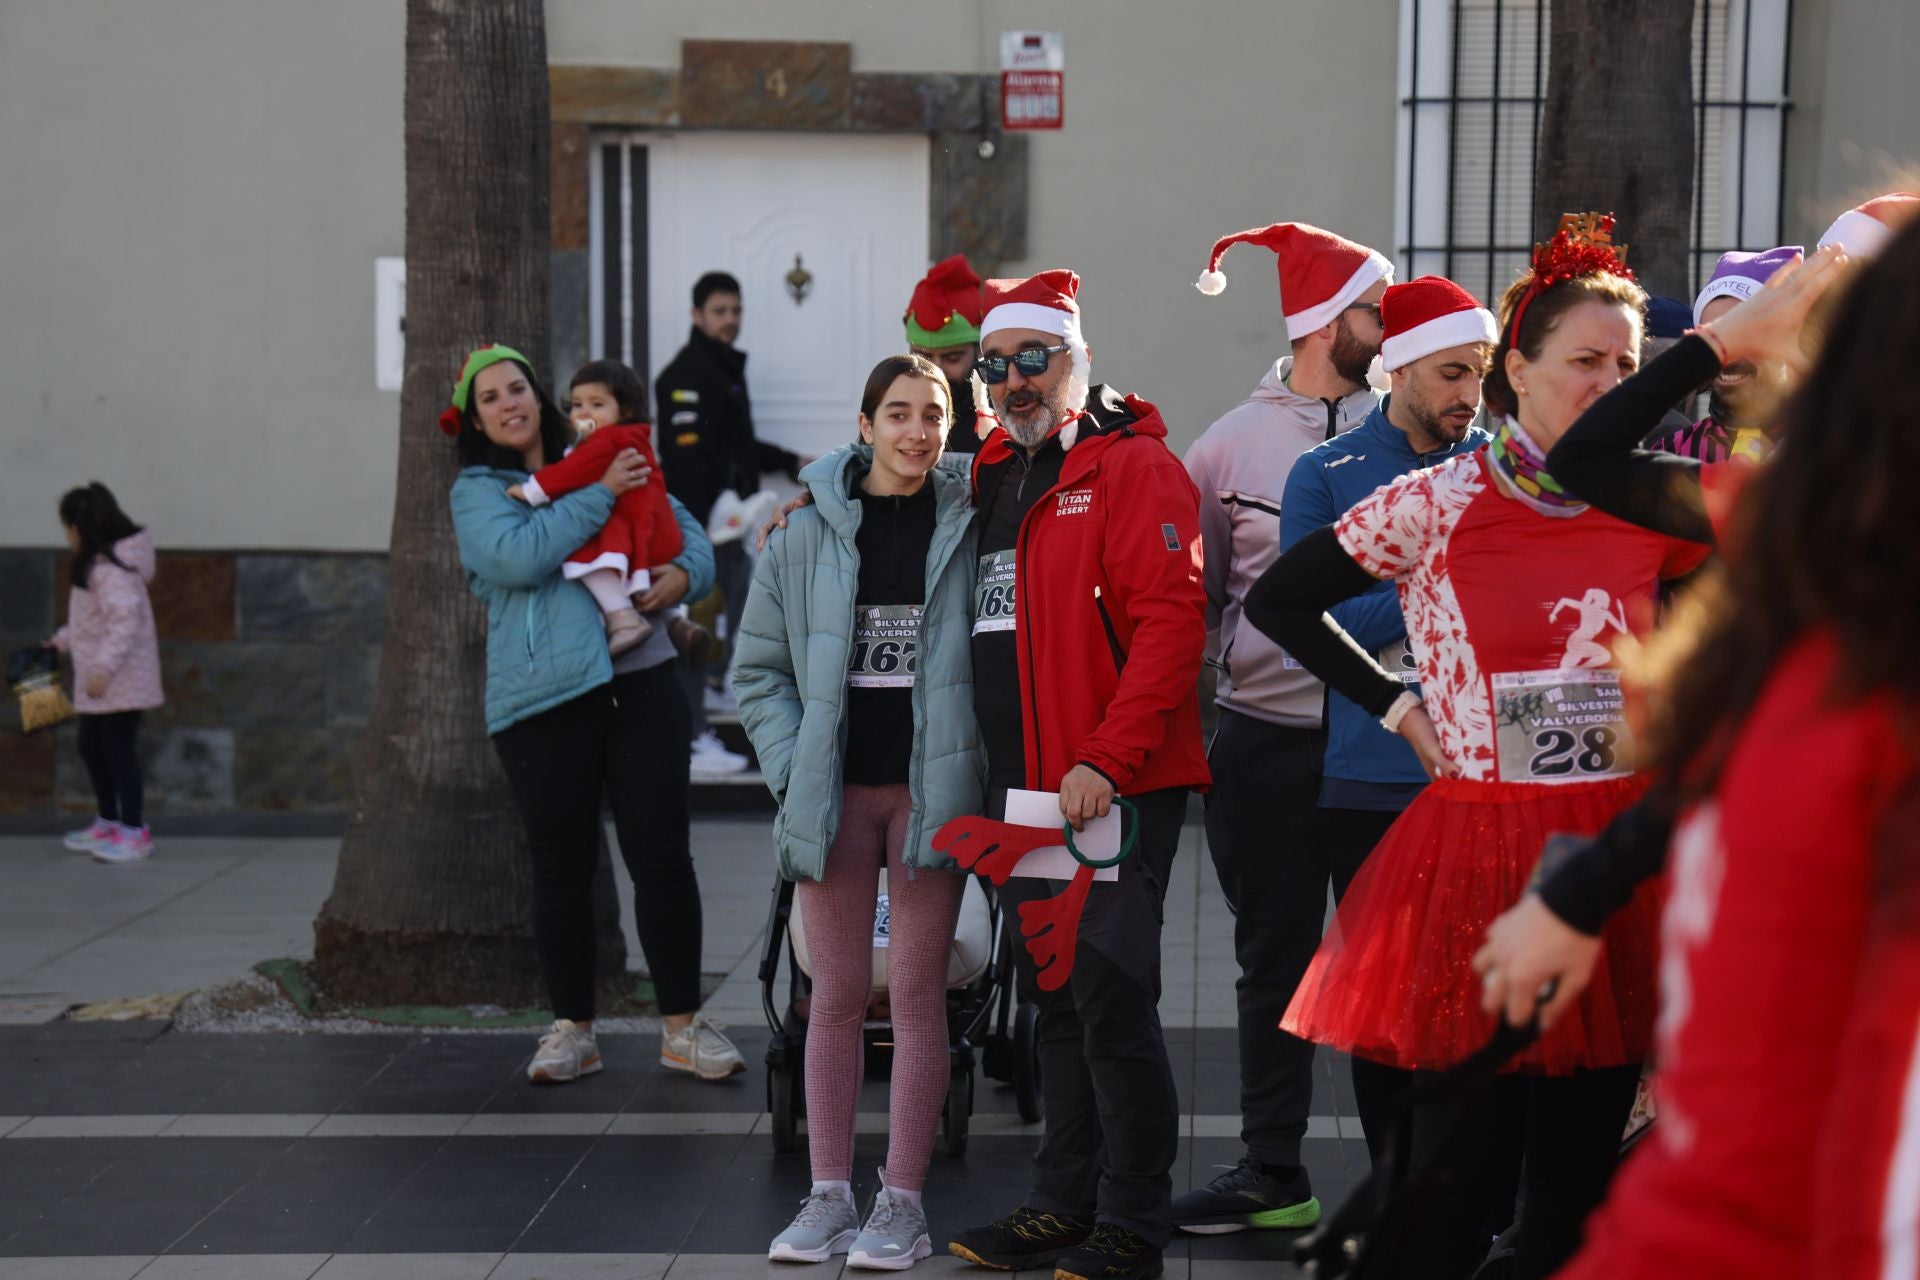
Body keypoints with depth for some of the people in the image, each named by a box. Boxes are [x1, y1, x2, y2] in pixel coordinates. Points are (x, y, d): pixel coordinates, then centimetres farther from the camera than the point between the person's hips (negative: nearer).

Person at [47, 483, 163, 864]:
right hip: (98, 682, 10)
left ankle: (135, 833, 3)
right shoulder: (93, 564, 11)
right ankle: (107, 822, 29)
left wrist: (103, 668, -28)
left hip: (120, 680, -10)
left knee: (119, 751, -4)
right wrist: (63, 640, 23)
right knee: (92, 748, 17)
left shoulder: (109, 567, -20)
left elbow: (125, 620, -27)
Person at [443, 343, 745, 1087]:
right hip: (543, 699, -2)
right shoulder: (477, 493, 5)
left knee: (661, 854, 0)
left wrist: (686, 573, -3)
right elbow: (520, 556, -14)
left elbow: (682, 527, 19)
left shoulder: (602, 464, 15)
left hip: (640, 683, 2)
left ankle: (682, 1025, 9)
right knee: (562, 866, 4)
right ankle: (572, 1028, 17)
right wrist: (600, 495, -12)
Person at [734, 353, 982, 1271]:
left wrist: (974, 768, -4)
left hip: (930, 787, -1)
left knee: (916, 994, 1)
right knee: (837, 995, 7)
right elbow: (759, 667, 8)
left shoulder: (967, 530, 1)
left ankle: (902, 1203, 7)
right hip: (833, 790, 1)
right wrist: (791, 771, -2)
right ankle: (829, 1196, 14)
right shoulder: (807, 533, 3)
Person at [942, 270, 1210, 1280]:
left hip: (1113, 790, -8)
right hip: (1017, 789, 8)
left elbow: (1171, 622, -17)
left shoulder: (1134, 467, -9)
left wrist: (1106, 761, -22)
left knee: (1111, 999, -6)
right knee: (1053, 1003, 14)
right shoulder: (990, 475, 15)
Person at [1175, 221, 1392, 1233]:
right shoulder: (1232, 441, 5)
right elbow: (1193, 595, 12)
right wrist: (1223, 674, 2)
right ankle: (1271, 1176, 21)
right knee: (1272, 963, 10)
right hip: (1264, 741, 1)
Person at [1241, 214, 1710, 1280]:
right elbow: (1278, 601, 1)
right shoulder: (1435, 506, -5)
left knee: (1583, 1149, 9)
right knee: (1458, 1144, 0)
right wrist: (1399, 708, -1)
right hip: (1477, 846, -4)